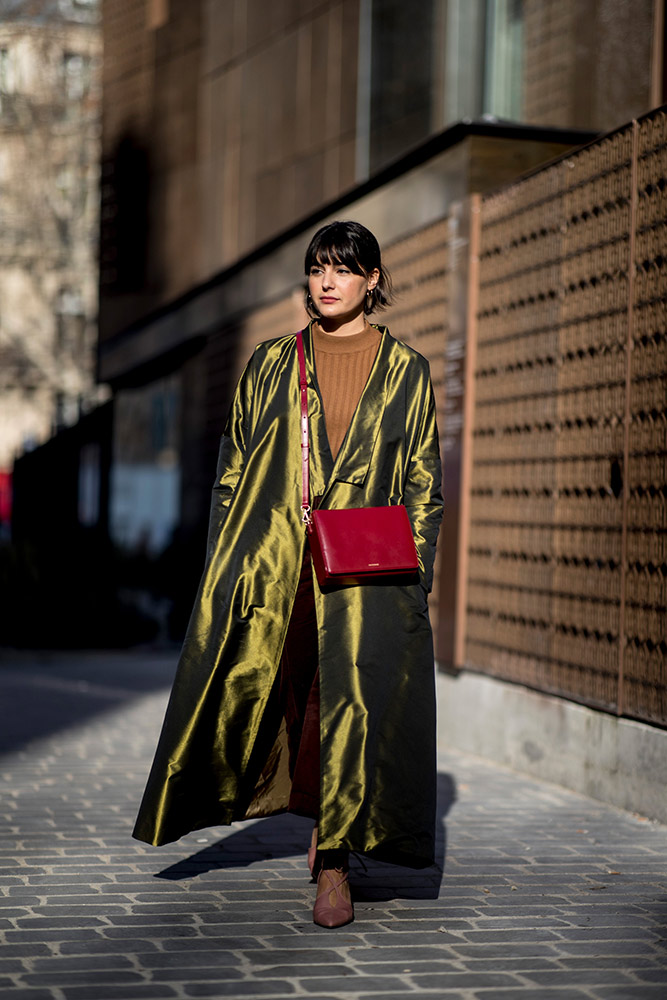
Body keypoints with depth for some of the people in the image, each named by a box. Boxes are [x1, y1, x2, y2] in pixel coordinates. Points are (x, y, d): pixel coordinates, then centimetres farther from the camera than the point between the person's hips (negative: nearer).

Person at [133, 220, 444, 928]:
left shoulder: (406, 373, 6)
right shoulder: (269, 366, 11)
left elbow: (425, 486, 6)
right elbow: (232, 470, 12)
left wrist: (415, 578, -3)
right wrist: (221, 569, 5)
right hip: (272, 563, 2)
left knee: (353, 701, -11)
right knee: (265, 685, 4)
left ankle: (333, 866, -2)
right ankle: (324, 819, 30)